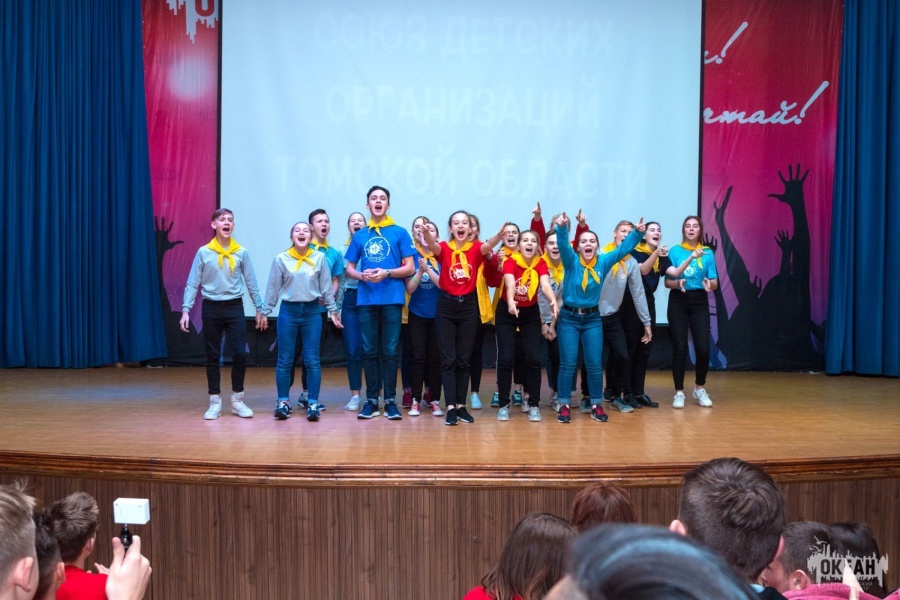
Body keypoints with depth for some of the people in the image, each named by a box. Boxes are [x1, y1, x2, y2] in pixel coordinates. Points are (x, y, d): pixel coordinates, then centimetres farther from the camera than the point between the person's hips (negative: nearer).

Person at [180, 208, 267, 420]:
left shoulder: (241, 252, 2)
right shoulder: (203, 252, -1)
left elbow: (251, 283, 6)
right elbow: (192, 284, 0)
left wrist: (259, 309, 6)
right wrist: (186, 310, -9)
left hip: (235, 307, 1)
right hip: (211, 308, 0)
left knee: (240, 354, -3)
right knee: (212, 356, 6)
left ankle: (237, 400, 12)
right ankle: (215, 402, 15)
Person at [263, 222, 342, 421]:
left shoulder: (320, 258, 0)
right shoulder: (281, 259, -2)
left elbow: (326, 287, 5)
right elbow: (273, 288, 3)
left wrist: (333, 311, 6)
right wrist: (265, 312, 4)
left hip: (312, 311, 0)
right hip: (288, 311, 0)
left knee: (312, 360, 2)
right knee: (285, 360, 5)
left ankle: (312, 403, 8)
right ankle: (283, 402, 15)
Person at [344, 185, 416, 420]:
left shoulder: (399, 233, 4)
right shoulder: (359, 236, 11)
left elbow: (409, 268, 1)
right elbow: (349, 268, 14)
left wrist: (386, 273, -15)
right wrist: (361, 275, -8)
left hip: (392, 299, -2)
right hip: (366, 299, 2)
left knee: (390, 351, 1)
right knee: (369, 351, 6)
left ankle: (390, 400, 7)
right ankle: (371, 400, 13)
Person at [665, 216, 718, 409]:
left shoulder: (708, 253, 5)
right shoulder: (675, 251, 1)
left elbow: (715, 283, 3)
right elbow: (667, 282, 1)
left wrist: (710, 284, -19)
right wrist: (677, 283, -20)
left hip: (699, 302, 1)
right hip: (678, 301, -1)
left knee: (703, 348, -4)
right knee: (680, 348, -2)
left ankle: (700, 389, 19)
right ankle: (679, 392, 8)